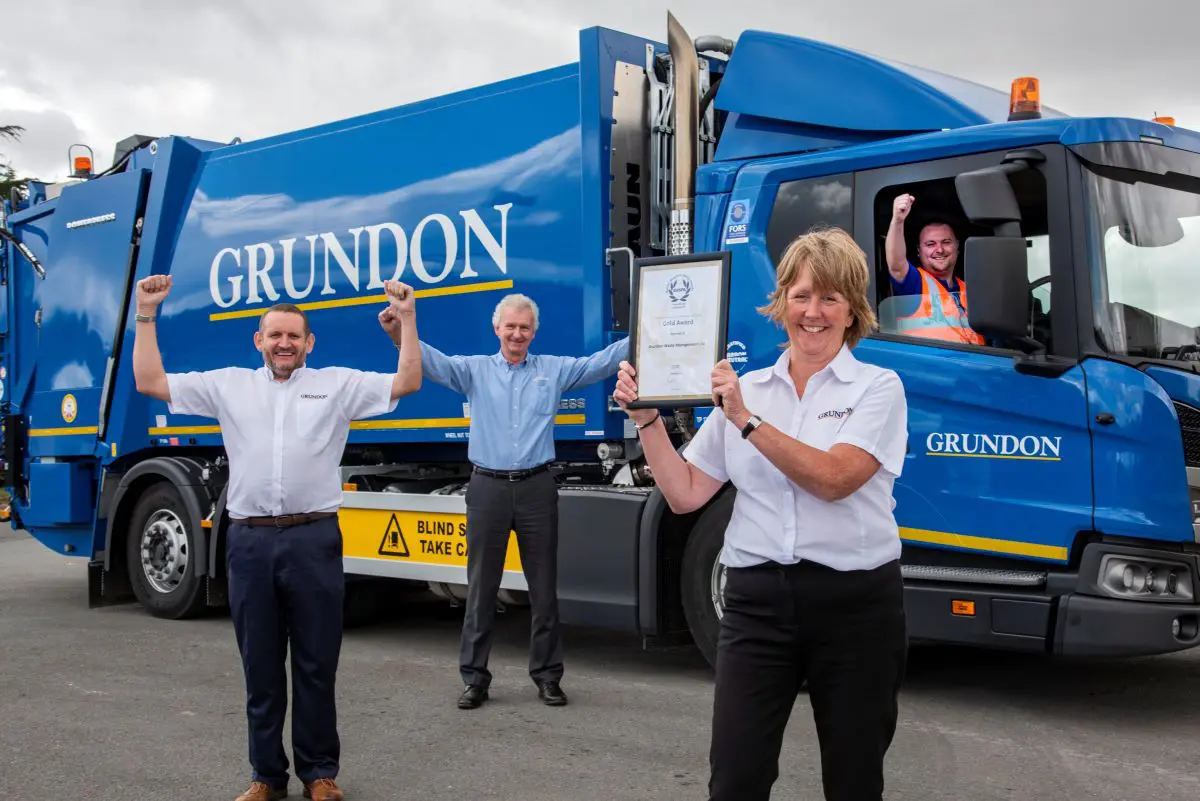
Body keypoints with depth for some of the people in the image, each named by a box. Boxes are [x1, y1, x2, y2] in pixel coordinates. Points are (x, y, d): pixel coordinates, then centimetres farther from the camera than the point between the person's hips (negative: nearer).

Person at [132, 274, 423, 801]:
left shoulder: (338, 384, 8)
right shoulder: (229, 385, 12)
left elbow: (407, 383, 3)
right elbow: (150, 383, 11)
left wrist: (406, 318, -3)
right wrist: (146, 316, 8)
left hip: (314, 539, -1)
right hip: (250, 541, 2)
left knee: (316, 666, 5)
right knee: (260, 668, 9)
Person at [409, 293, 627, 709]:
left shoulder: (554, 369, 9)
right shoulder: (474, 370, 7)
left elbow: (600, 362, 3)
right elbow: (432, 361, -6)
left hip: (536, 488, 1)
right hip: (488, 488, 0)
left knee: (544, 587, 8)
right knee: (481, 588, 5)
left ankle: (547, 674, 19)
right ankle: (474, 676, 14)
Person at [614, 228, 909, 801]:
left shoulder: (877, 387, 0)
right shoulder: (745, 388, 10)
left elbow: (834, 478, -17)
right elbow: (684, 495, 8)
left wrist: (747, 420, -20)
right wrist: (647, 419, -3)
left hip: (854, 602, -2)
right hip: (757, 600, 2)